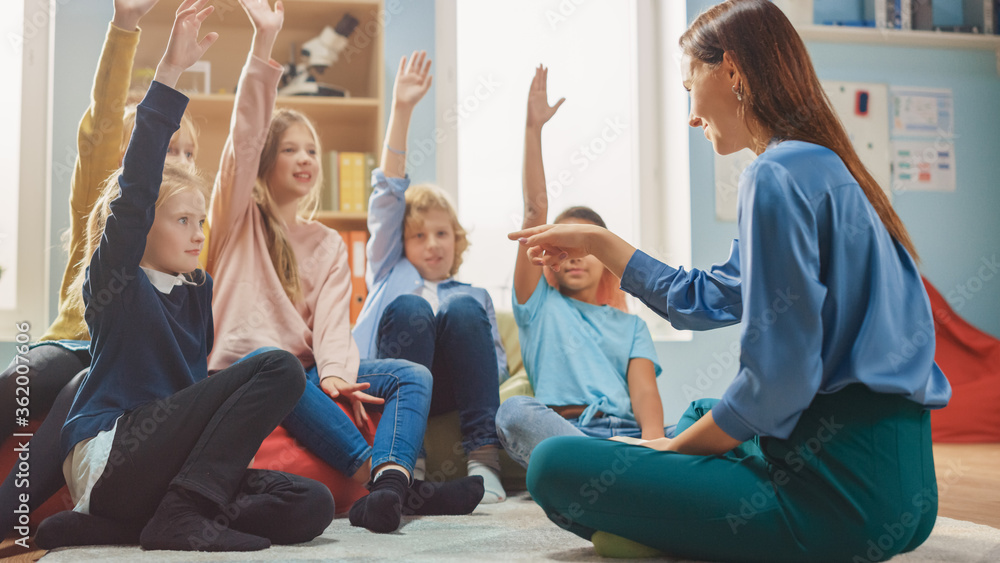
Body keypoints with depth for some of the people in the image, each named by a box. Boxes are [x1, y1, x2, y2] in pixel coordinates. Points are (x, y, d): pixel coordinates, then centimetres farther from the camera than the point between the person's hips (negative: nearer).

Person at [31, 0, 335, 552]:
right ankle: (178, 518, -25)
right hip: (109, 457, -8)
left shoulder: (197, 290, 20)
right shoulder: (115, 279, 0)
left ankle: (104, 526, -12)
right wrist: (169, 71, -21)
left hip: (161, 461, 8)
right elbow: (135, 188, -14)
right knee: (279, 368, -19)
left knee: (310, 507, -17)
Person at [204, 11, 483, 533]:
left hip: (307, 372, 5)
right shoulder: (238, 217, 9)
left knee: (413, 375, -18)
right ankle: (389, 480, -44)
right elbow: (245, 135, -7)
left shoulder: (328, 243, 19)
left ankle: (389, 481, -46)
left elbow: (332, 319, 3)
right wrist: (263, 44, -18)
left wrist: (334, 373, -19)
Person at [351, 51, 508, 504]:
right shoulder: (390, 273, 31)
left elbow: (497, 361, 21)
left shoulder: (473, 295, 34)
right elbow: (388, 195, 21)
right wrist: (401, 111, 13)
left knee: (463, 310, -25)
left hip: (450, 398, 1)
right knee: (409, 309, -28)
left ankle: (483, 458, -31)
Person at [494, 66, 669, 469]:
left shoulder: (631, 325, 28)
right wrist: (533, 128, 11)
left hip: (628, 432, 2)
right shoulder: (539, 306, 24)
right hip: (559, 431, -2)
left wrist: (653, 436, -15)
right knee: (514, 410, -36)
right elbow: (535, 212, 16)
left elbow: (644, 388, 8)